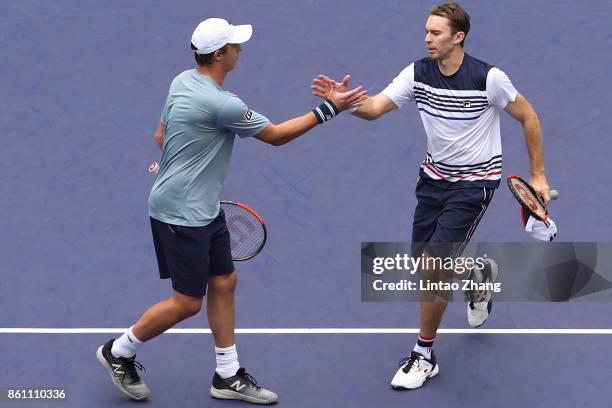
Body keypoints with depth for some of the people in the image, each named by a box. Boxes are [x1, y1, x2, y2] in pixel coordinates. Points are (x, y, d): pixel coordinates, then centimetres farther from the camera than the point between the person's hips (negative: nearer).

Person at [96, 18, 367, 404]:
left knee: (224, 283, 13)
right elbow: (276, 135, -14)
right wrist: (328, 109, -9)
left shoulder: (183, 81, 2)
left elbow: (161, 135, 14)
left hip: (204, 209, 10)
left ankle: (228, 376, 22)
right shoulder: (221, 104, -26)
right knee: (188, 302, 1)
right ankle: (118, 352, 20)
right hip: (180, 214, -10)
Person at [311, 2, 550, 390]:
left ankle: (424, 356, 4)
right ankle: (480, 275, 48)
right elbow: (373, 108, -17)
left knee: (433, 266, -14)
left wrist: (539, 175, -6)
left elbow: (529, 117, -7)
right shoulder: (418, 73, -9)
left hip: (474, 183, -5)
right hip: (434, 178, 6)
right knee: (426, 265, 13)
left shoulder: (488, 78, -20)